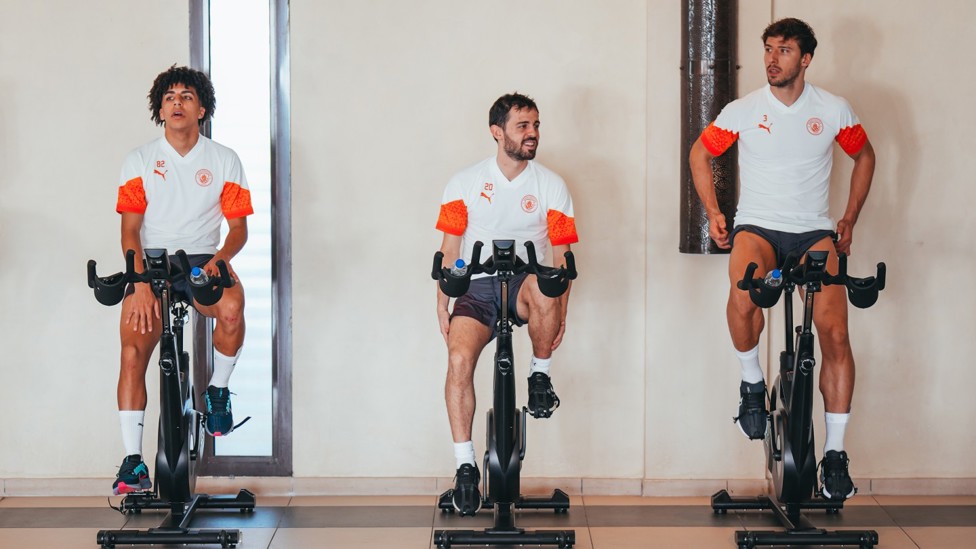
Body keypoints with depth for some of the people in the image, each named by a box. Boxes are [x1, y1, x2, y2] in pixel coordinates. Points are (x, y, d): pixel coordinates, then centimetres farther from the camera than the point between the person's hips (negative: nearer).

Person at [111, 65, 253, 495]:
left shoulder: (224, 160, 5)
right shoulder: (140, 160, 4)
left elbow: (238, 226, 4)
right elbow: (130, 230, -2)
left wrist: (220, 258, -18)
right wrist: (141, 284, -16)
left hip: (201, 260, 0)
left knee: (231, 306, -34)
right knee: (133, 349, -17)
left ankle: (218, 391, -6)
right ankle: (133, 462, -12)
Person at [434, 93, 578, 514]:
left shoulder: (551, 185, 3)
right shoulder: (465, 182, 3)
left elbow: (561, 254, 2)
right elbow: (449, 249, 5)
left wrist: (560, 311, -6)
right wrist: (442, 305, -2)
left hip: (524, 283, -1)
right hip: (478, 286, 1)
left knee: (543, 288, -38)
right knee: (459, 358, -24)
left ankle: (540, 374, -10)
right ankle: (465, 466, -14)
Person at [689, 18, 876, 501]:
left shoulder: (833, 111, 0)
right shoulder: (743, 110, -2)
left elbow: (864, 157, 18)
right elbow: (700, 154, 12)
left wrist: (849, 220, 12)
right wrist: (713, 213, 3)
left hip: (813, 232, 1)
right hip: (757, 226, -1)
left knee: (835, 332, -15)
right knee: (743, 291, -36)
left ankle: (835, 453, -4)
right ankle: (752, 385, -8)